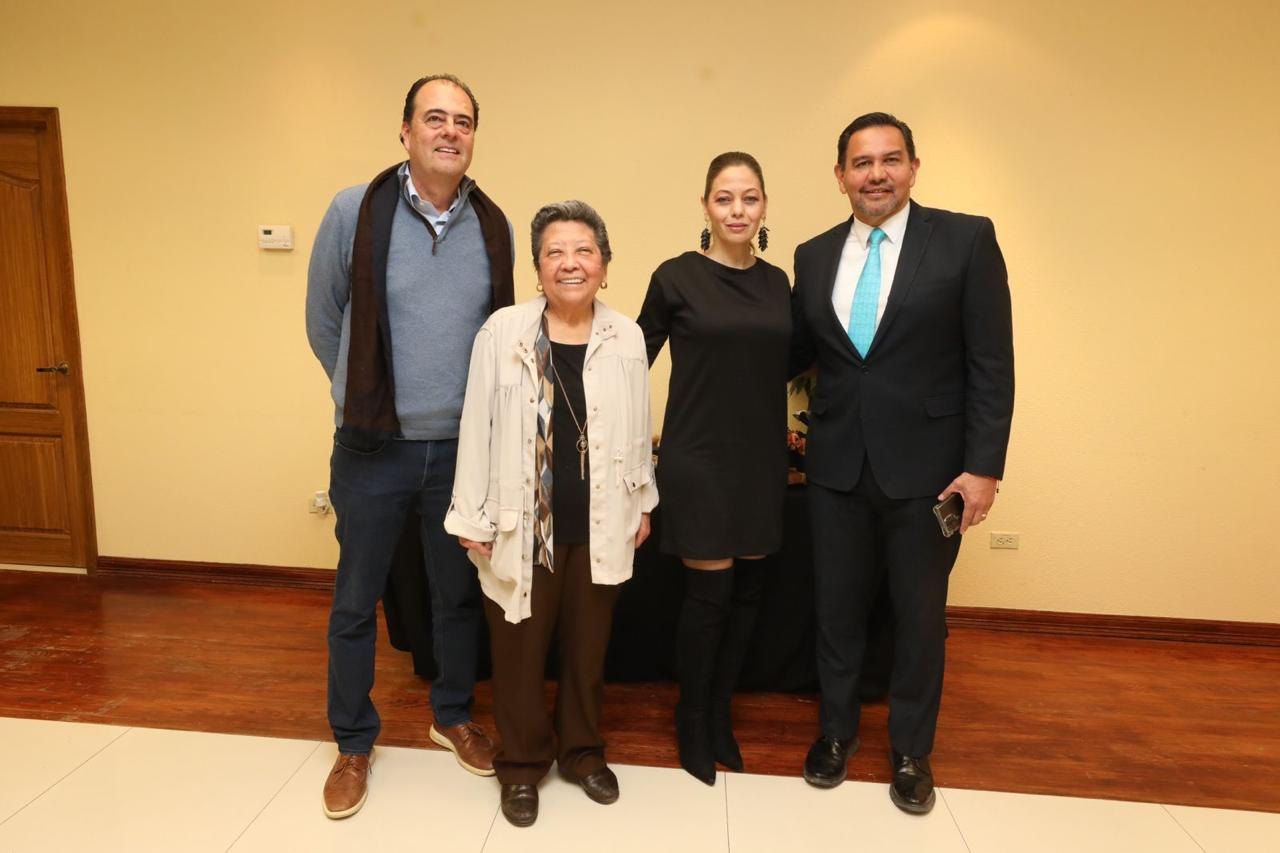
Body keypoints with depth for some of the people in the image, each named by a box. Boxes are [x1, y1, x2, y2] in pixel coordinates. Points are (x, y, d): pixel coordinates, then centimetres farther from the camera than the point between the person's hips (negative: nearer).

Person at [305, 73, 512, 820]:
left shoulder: (495, 226, -1)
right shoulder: (355, 211, -7)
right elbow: (323, 323, 3)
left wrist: (476, 410, 11)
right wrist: (367, 398, 9)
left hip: (462, 448, 2)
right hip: (373, 449, -1)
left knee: (459, 594, 16)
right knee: (356, 602, 12)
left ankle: (453, 716, 39)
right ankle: (354, 743, 33)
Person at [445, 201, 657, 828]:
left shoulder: (627, 338, -2)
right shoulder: (503, 331, -9)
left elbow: (638, 429, 6)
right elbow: (477, 427, -5)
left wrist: (642, 503, 12)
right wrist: (472, 518, -4)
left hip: (600, 526, 2)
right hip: (522, 524, -2)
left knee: (587, 646, 17)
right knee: (519, 649, 12)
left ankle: (581, 749, 40)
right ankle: (522, 762, 35)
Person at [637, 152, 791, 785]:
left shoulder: (777, 282, 8)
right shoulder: (677, 277, -5)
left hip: (762, 459, 5)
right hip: (700, 458, -5)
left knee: (747, 590, 11)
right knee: (710, 592, 0)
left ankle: (721, 715, 31)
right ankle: (692, 722, 24)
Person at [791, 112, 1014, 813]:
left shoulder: (966, 239, -4)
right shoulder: (813, 256, 7)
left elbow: (992, 361, -7)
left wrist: (984, 465, -11)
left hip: (926, 465, -2)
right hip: (836, 466, 3)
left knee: (920, 615, 12)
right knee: (836, 606, 14)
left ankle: (911, 750, 34)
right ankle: (837, 729, 38)